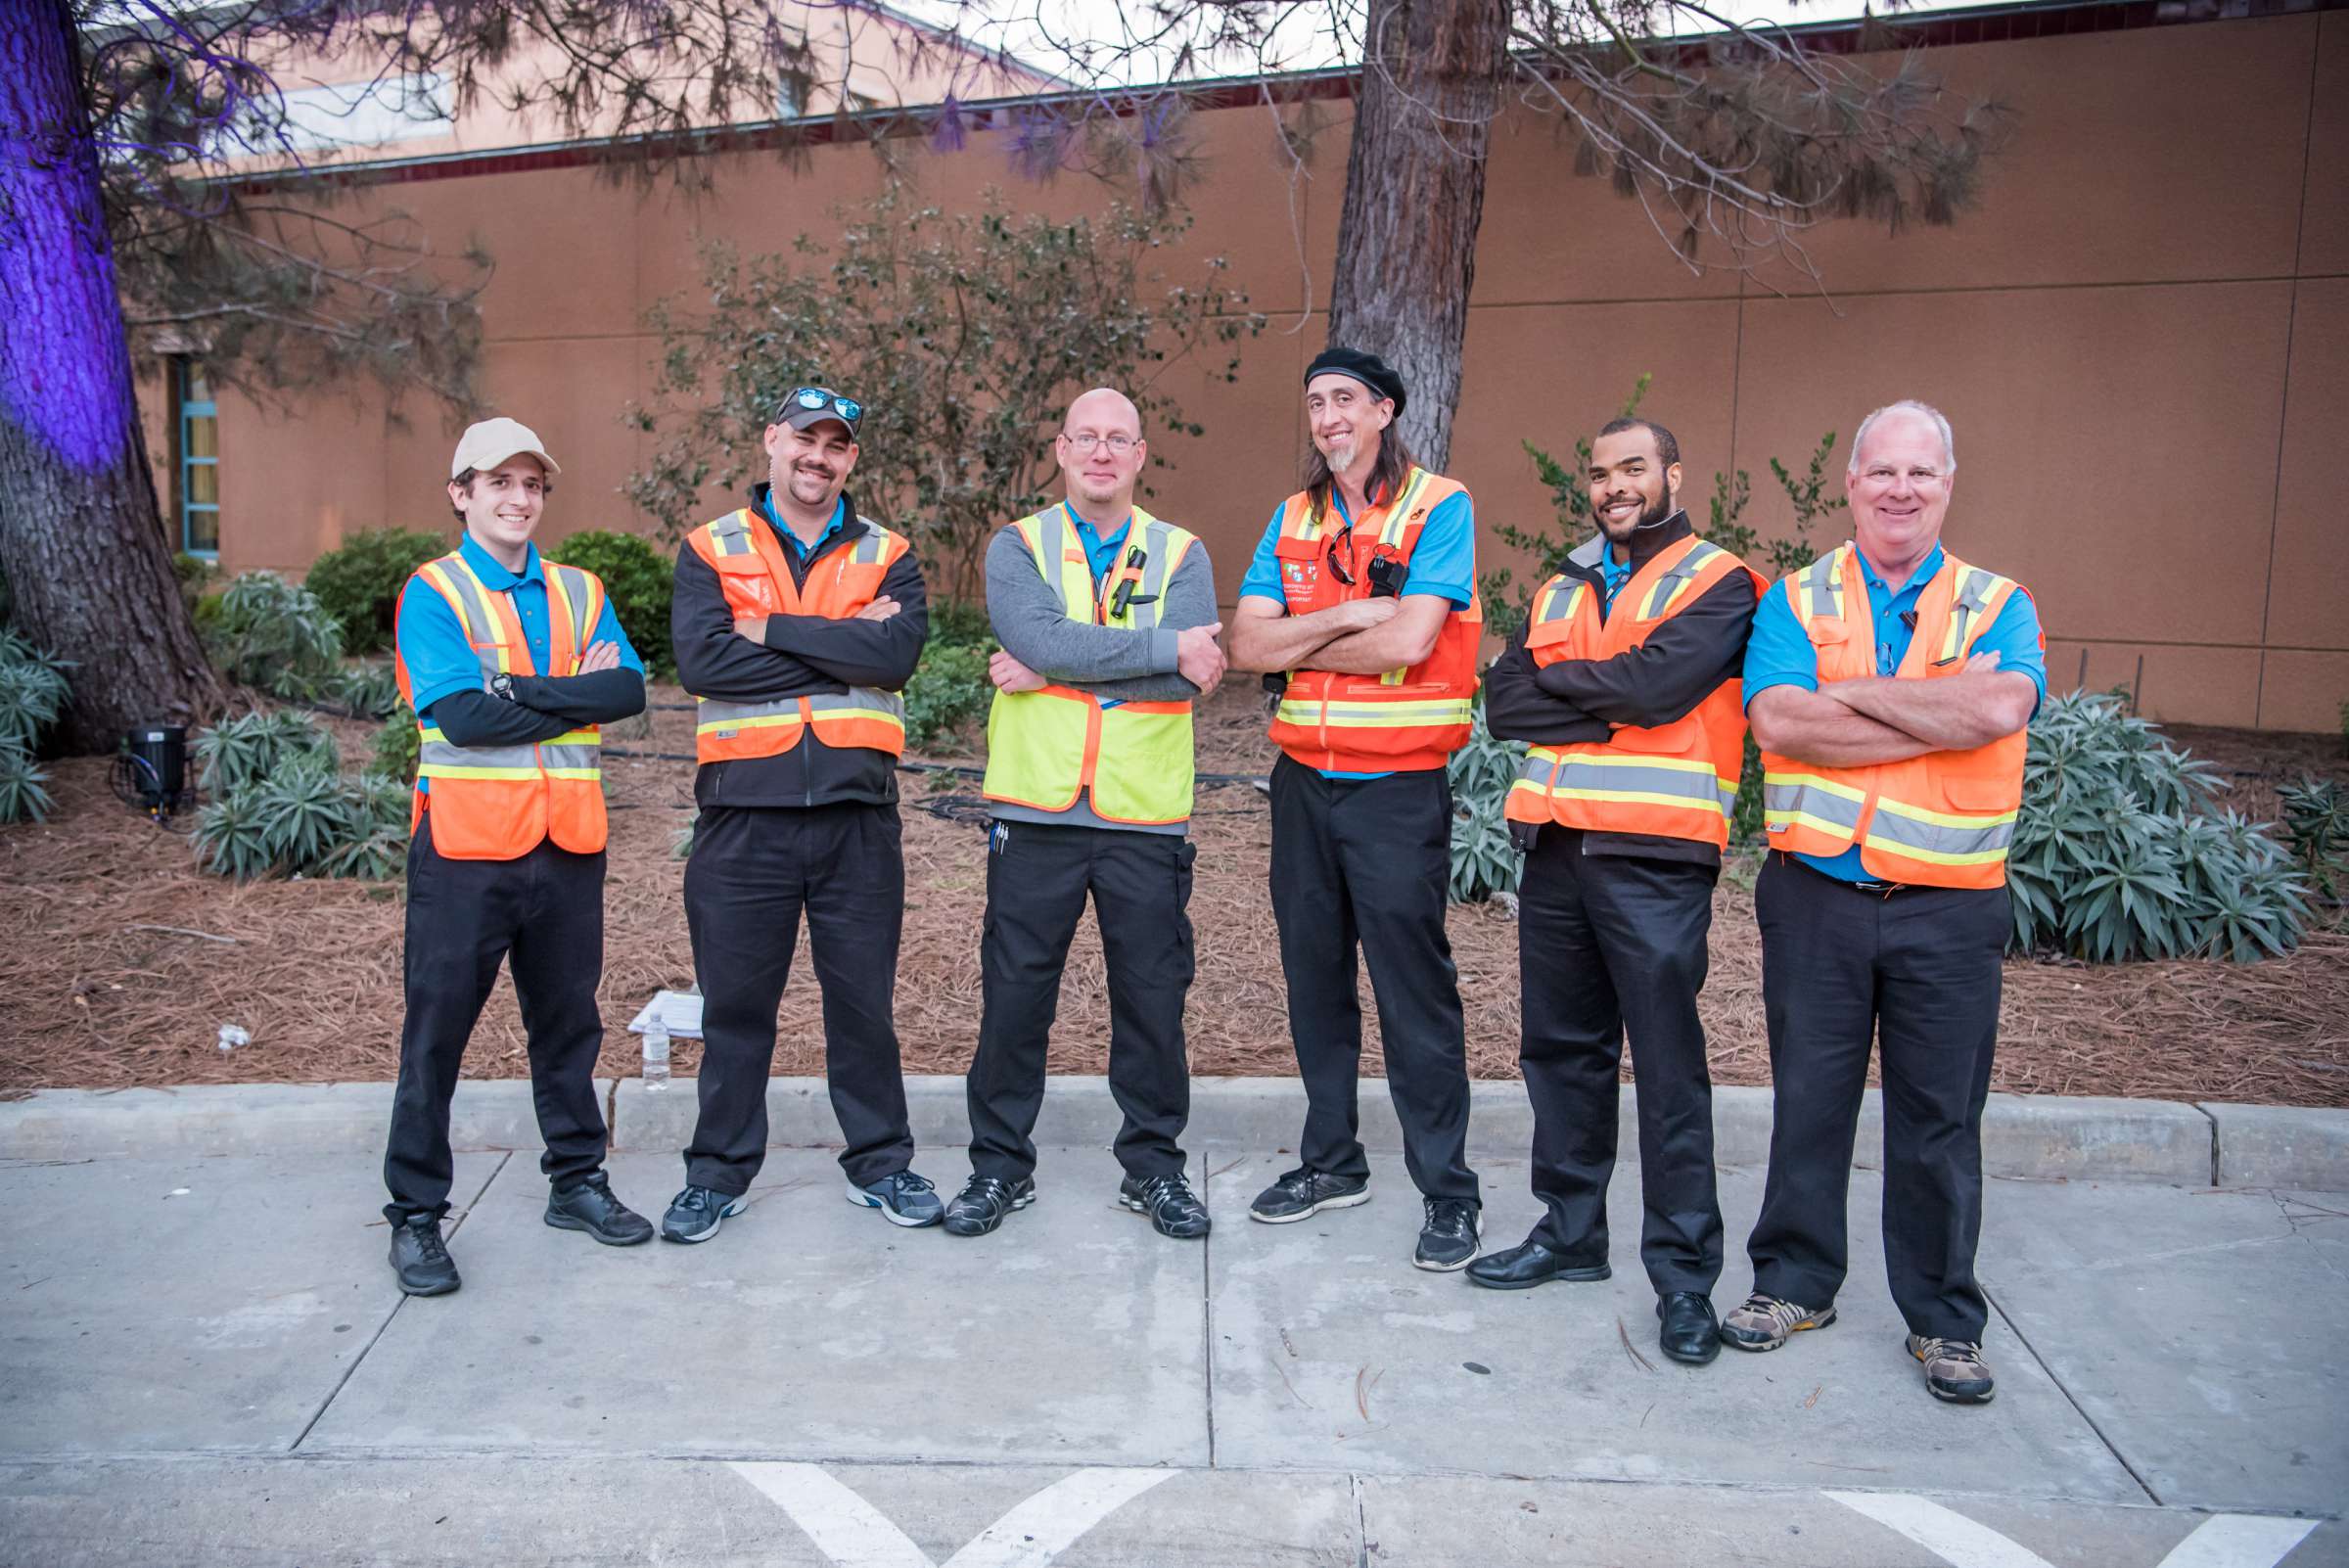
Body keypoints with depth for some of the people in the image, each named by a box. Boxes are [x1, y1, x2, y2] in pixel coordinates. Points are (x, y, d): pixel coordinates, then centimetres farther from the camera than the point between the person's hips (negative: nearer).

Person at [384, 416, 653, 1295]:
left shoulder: (580, 593, 11)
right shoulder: (433, 593, -2)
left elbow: (629, 689, -5)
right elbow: (462, 714, -16)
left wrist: (520, 690, -14)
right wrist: (575, 694, -9)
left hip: (567, 842, 4)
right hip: (467, 843, -4)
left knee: (568, 1020, 14)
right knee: (437, 1031, 3)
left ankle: (578, 1182, 28)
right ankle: (415, 1215, 15)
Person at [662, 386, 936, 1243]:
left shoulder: (888, 555, 8)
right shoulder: (710, 550, 5)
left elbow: (897, 652, -13)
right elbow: (700, 661, -13)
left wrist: (770, 630, -12)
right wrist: (843, 644, -11)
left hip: (857, 809, 1)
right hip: (745, 809, 0)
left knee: (863, 999, 10)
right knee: (736, 1002, 9)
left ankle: (880, 1163, 26)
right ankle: (719, 1172, 25)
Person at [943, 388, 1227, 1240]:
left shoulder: (1181, 555, 6)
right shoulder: (1018, 547, 5)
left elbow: (1187, 678, -11)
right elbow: (1039, 638, -16)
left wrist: (1051, 673, -14)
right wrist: (1164, 645, -15)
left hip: (1147, 817, 1)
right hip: (1037, 813, 0)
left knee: (1153, 997, 8)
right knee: (1014, 994, 6)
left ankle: (1154, 1165, 24)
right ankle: (1000, 1165, 22)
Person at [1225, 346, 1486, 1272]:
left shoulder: (1439, 507, -6)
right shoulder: (1294, 519, 11)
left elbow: (1407, 641, -18)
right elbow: (1247, 644, 0)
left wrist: (1299, 642, -6)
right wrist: (1350, 615, -13)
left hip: (1397, 786, -6)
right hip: (1304, 778, 6)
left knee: (1415, 989, -2)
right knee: (1315, 978, 13)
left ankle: (1448, 1192, 10)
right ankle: (1331, 1161, 28)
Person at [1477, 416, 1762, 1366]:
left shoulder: (1717, 583, 0)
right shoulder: (1561, 589, 18)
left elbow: (1659, 683, -18)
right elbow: (1503, 704, 4)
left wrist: (1558, 679, -2)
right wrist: (1607, 708, -9)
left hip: (1653, 858, -6)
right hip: (1555, 849, 6)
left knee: (1668, 1066, -3)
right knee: (1561, 1049, 14)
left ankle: (1684, 1273, 8)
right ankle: (1569, 1232, 28)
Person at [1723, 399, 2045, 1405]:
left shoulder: (1998, 605, 6)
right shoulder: (1796, 600, 5)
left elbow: (2003, 705, -17)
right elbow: (1778, 722, -13)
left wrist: (1851, 691, -12)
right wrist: (1944, 718, -13)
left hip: (1949, 908, 0)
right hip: (1815, 896, 0)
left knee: (1939, 1119, 8)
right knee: (1808, 1100, 10)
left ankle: (1943, 1319, 24)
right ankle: (1795, 1282, 27)